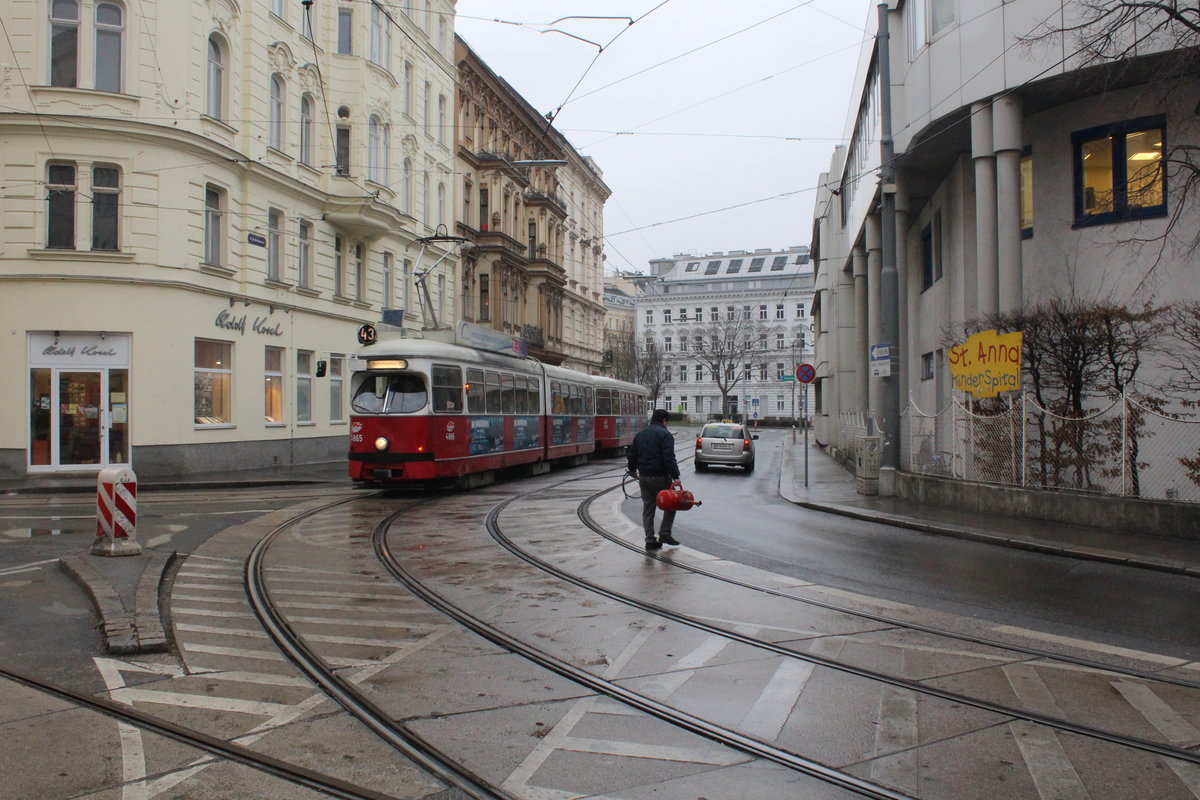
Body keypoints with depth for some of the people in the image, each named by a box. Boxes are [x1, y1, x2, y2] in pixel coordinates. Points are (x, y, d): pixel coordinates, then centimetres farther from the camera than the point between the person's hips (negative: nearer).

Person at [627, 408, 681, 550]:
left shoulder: (640, 434, 13)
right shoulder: (665, 434, -9)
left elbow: (631, 455, 19)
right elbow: (669, 458, -19)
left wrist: (633, 469, 35)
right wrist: (675, 476, -21)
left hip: (644, 477, 6)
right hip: (660, 477, -6)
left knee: (648, 508, 9)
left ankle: (650, 540, 7)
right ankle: (664, 534, 3)